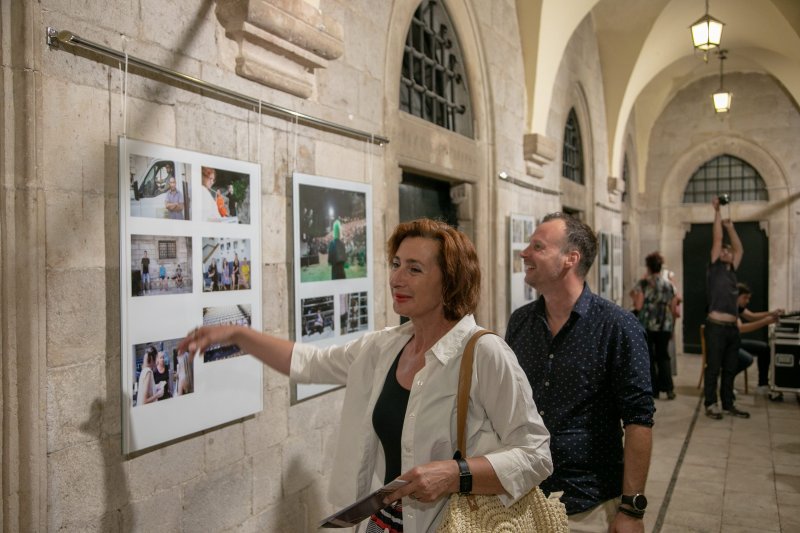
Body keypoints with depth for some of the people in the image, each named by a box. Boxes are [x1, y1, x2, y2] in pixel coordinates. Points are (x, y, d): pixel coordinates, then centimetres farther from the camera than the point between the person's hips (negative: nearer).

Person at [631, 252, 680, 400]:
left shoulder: (643, 283, -7)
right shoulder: (669, 285, 4)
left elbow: (638, 306, -12)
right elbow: (673, 309, 4)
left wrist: (635, 297, 8)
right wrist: (671, 324, 18)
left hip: (646, 325, -3)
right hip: (664, 326, 3)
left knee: (648, 357, 7)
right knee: (663, 356, 14)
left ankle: (654, 389, 9)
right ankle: (668, 388, 3)